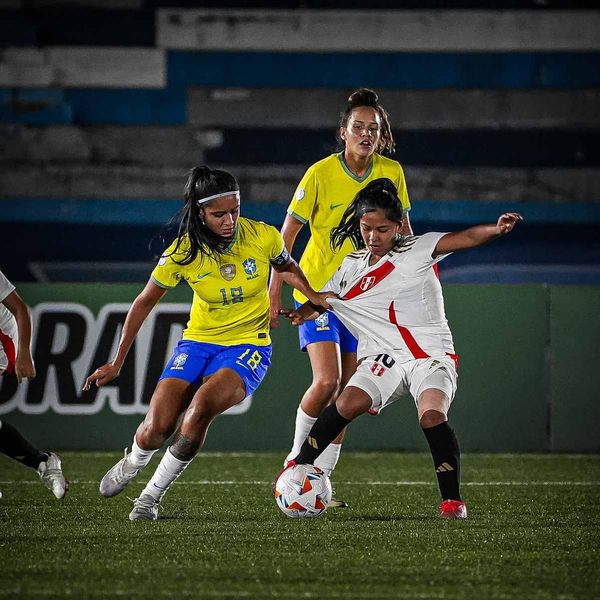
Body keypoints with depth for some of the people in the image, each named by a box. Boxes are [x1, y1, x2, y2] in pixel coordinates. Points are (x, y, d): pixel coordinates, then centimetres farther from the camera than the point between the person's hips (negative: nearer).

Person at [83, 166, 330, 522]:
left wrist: (317, 298, -7)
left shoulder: (263, 237, -13)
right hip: (198, 342, 1)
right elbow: (145, 303, 1)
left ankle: (152, 496, -13)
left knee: (201, 407, -31)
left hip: (248, 346, -1)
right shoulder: (183, 252, -13)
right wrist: (116, 364, 3)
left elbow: (287, 268, 11)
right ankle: (132, 464, 27)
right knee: (156, 430, -14)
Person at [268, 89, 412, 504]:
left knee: (346, 392, 3)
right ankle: (295, 460, 3)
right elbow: (287, 234, -8)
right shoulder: (321, 173, -14)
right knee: (327, 381, -19)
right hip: (316, 290, -4)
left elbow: (403, 230, 11)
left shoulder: (391, 173, -4)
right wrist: (274, 294, -9)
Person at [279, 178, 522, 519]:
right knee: (350, 403, -21)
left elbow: (466, 239, -13)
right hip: (383, 359, 3)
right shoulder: (351, 268, 13)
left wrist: (496, 230, -34)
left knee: (433, 416, -28)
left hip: (431, 355, -3)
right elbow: (320, 302, 19)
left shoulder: (418, 250, 0)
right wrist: (300, 314, -5)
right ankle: (298, 469, -4)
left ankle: (453, 500, -19)